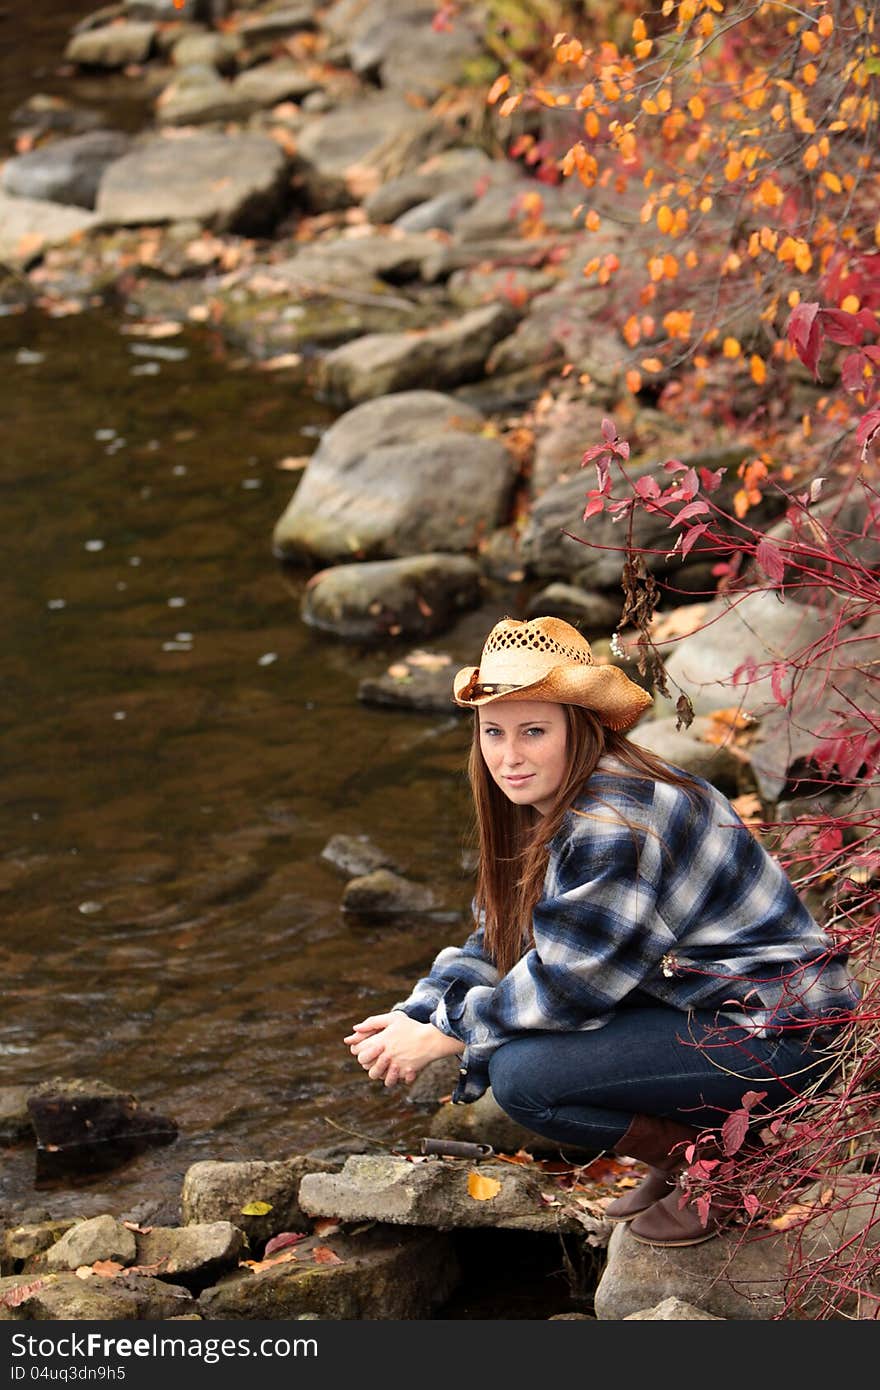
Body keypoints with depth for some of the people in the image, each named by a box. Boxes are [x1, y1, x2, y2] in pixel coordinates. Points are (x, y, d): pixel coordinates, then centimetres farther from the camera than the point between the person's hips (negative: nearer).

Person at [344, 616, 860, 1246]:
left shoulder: (614, 827, -25)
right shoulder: (546, 806, 6)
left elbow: (570, 983, -22)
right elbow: (497, 941, 9)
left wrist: (439, 1036, -13)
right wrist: (414, 1016, -6)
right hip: (702, 999, 10)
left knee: (523, 1075, -20)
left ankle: (716, 1164, -5)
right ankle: (681, 1155, 12)